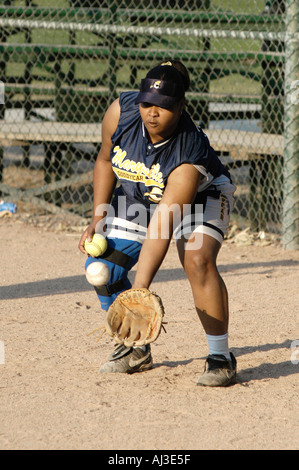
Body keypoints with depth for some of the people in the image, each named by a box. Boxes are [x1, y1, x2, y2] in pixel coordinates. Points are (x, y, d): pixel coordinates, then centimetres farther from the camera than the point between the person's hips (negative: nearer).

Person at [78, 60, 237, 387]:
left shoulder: (189, 154, -40)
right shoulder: (121, 112, -27)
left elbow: (161, 227, -44)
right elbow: (105, 159, -5)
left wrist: (140, 288, -50)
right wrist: (97, 221, -9)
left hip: (199, 196, -5)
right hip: (138, 197, 5)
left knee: (197, 261, -30)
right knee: (101, 267, -6)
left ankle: (220, 356, -15)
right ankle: (136, 350, 14)